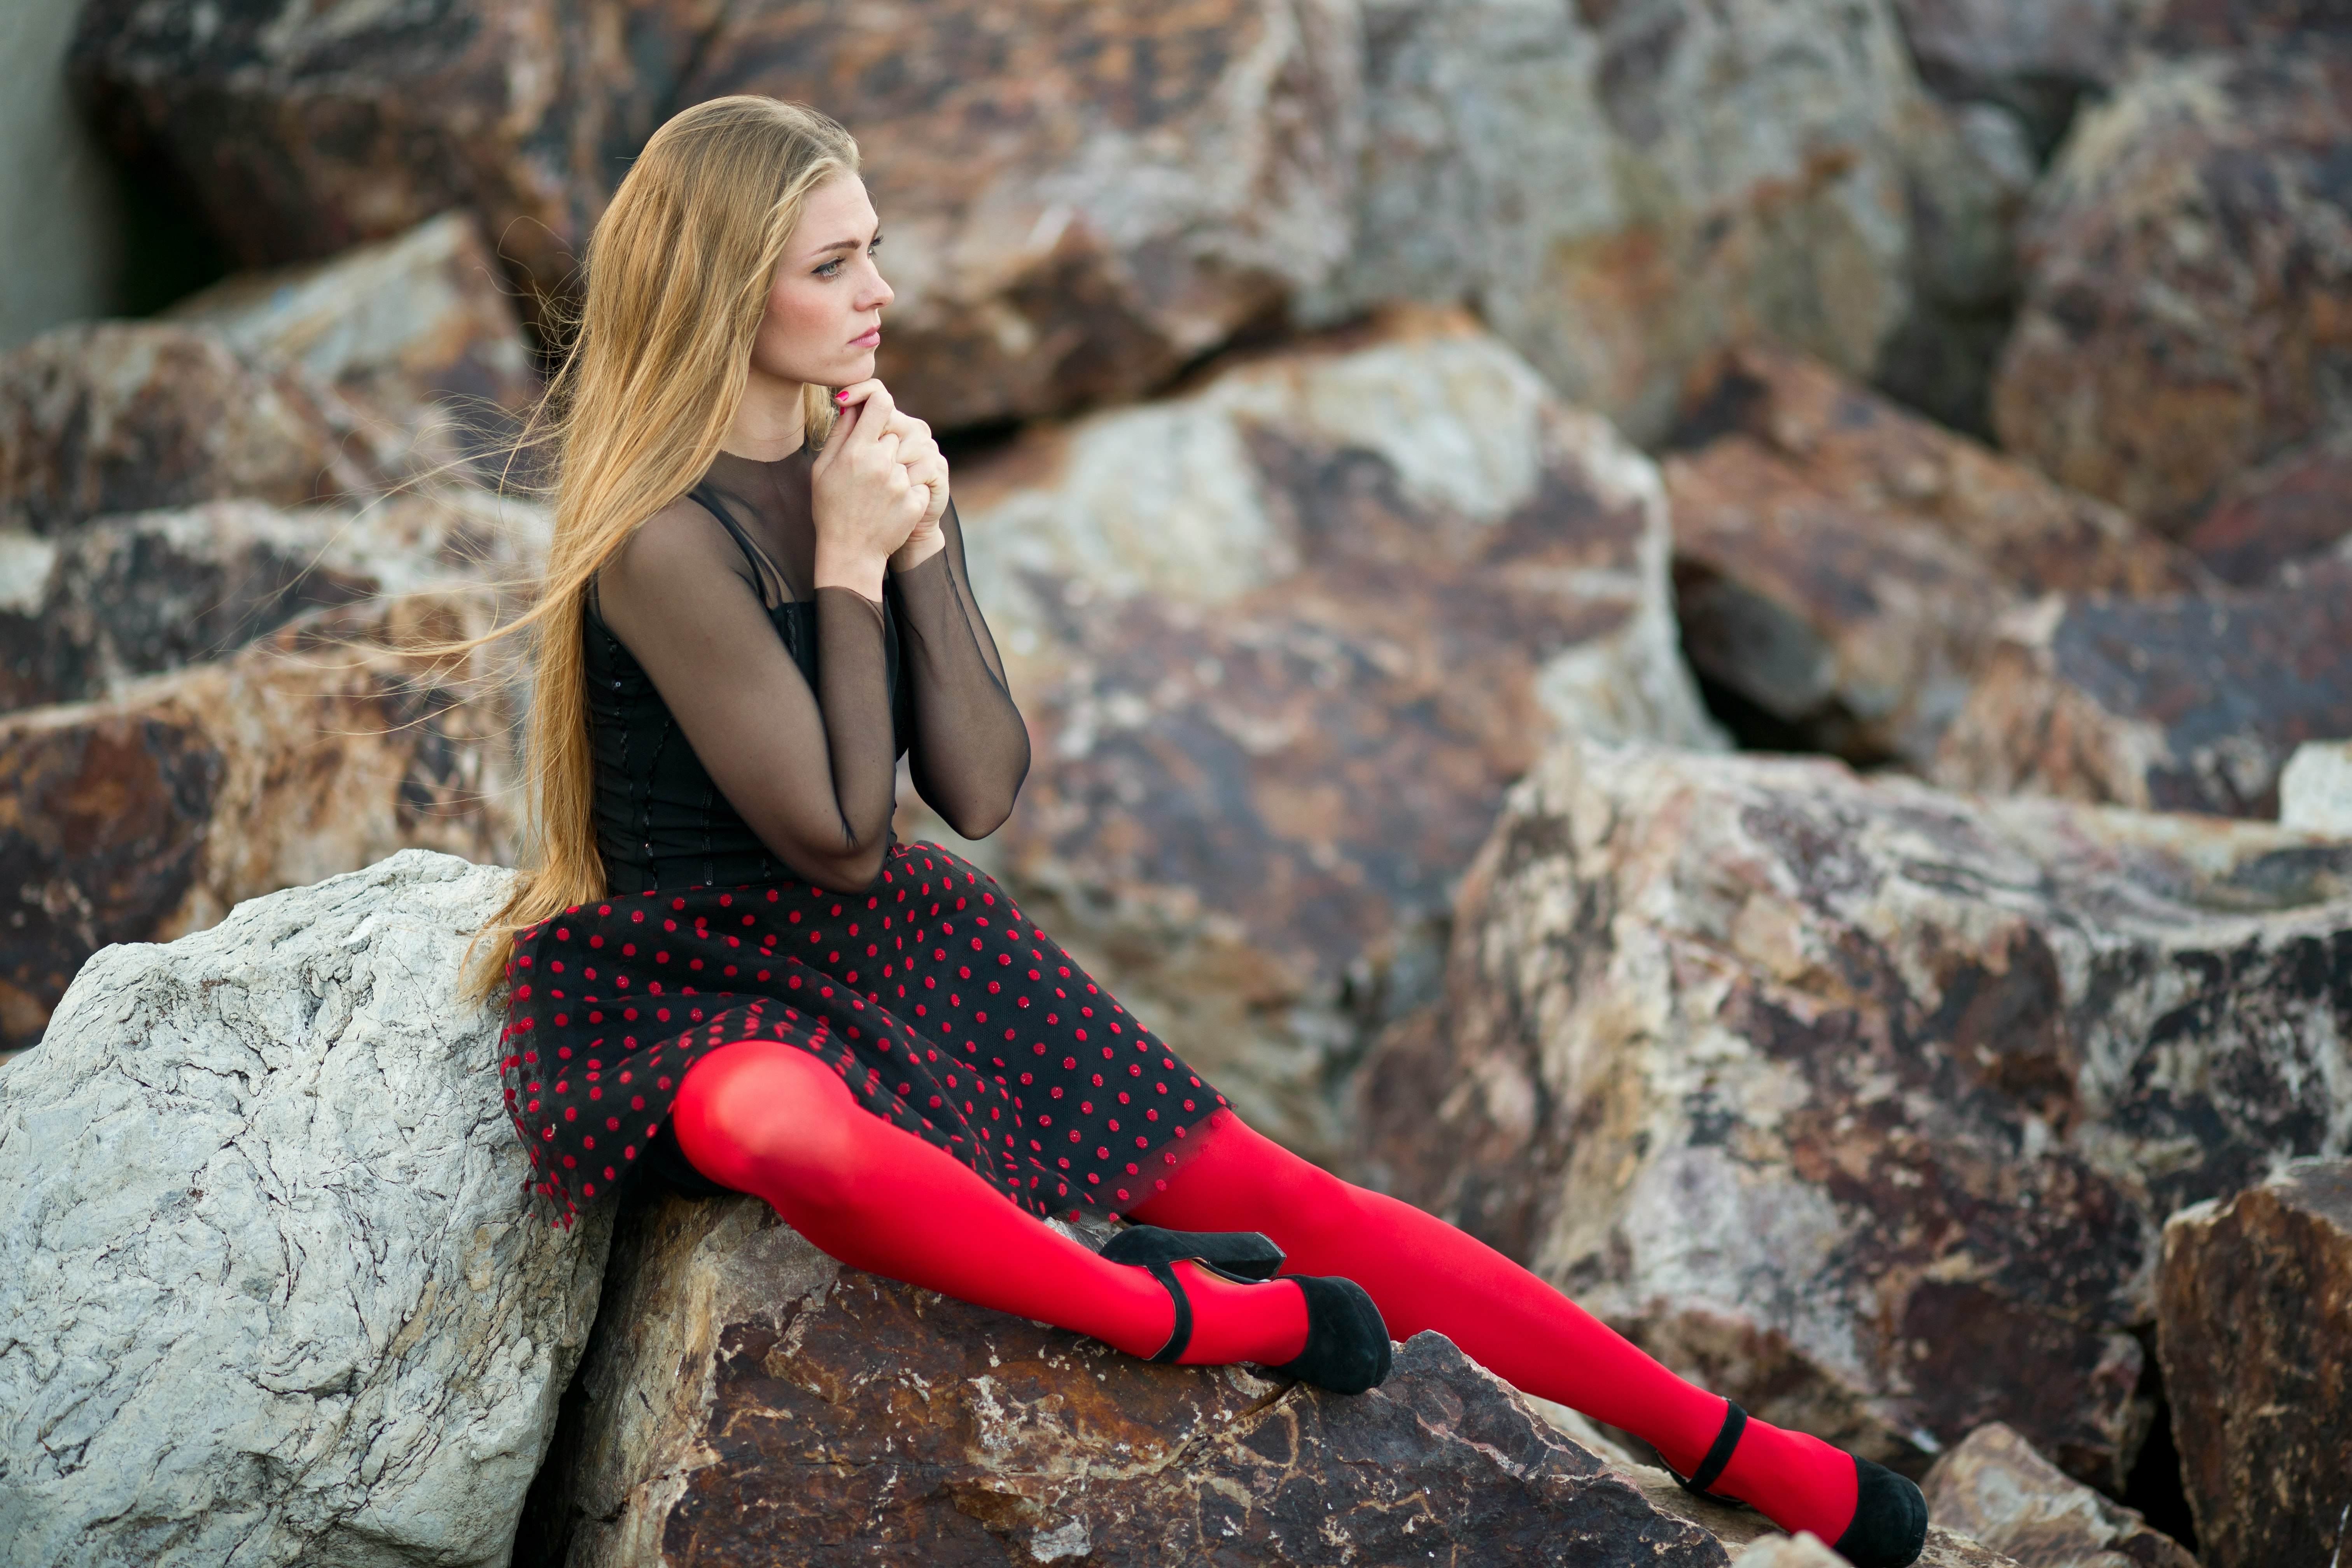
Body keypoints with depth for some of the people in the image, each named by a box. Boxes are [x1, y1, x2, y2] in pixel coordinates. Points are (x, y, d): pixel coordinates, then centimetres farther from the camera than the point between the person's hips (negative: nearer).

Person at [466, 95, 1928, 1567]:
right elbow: (837, 837, -18)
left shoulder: (875, 458, 3)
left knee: (1275, 1199, 1)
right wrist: (846, 563, -18)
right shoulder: (665, 536, -20)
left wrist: (919, 542, -12)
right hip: (691, 988, -7)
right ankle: (1169, 1314, -21)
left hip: (901, 945, 7)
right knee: (799, 1137, -45)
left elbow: (981, 793, -2)